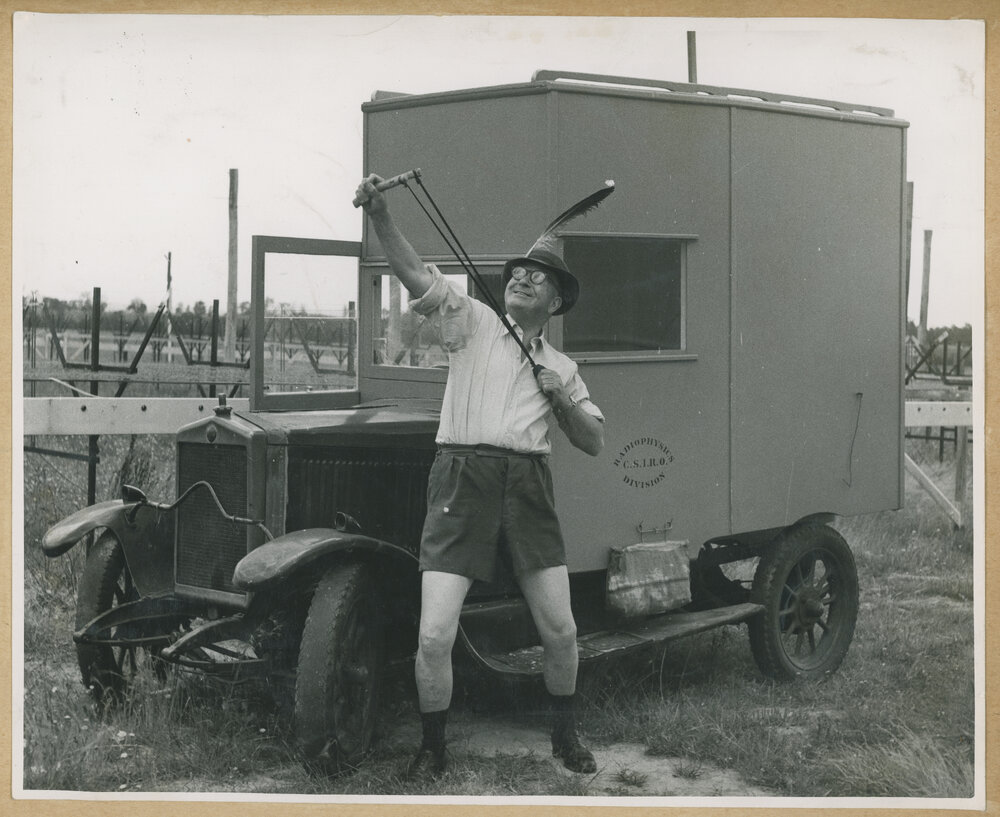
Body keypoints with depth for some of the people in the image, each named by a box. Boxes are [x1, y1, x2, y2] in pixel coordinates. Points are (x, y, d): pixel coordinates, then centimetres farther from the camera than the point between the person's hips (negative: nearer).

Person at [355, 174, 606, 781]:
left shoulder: (561, 367, 21)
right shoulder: (474, 323, 11)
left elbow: (595, 443, 19)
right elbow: (414, 270, -3)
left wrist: (561, 398, 1)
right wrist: (380, 212, -18)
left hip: (528, 485, 3)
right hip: (464, 477, -3)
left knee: (560, 629, 4)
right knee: (435, 636, -9)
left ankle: (566, 734, 29)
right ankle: (433, 749, 11)